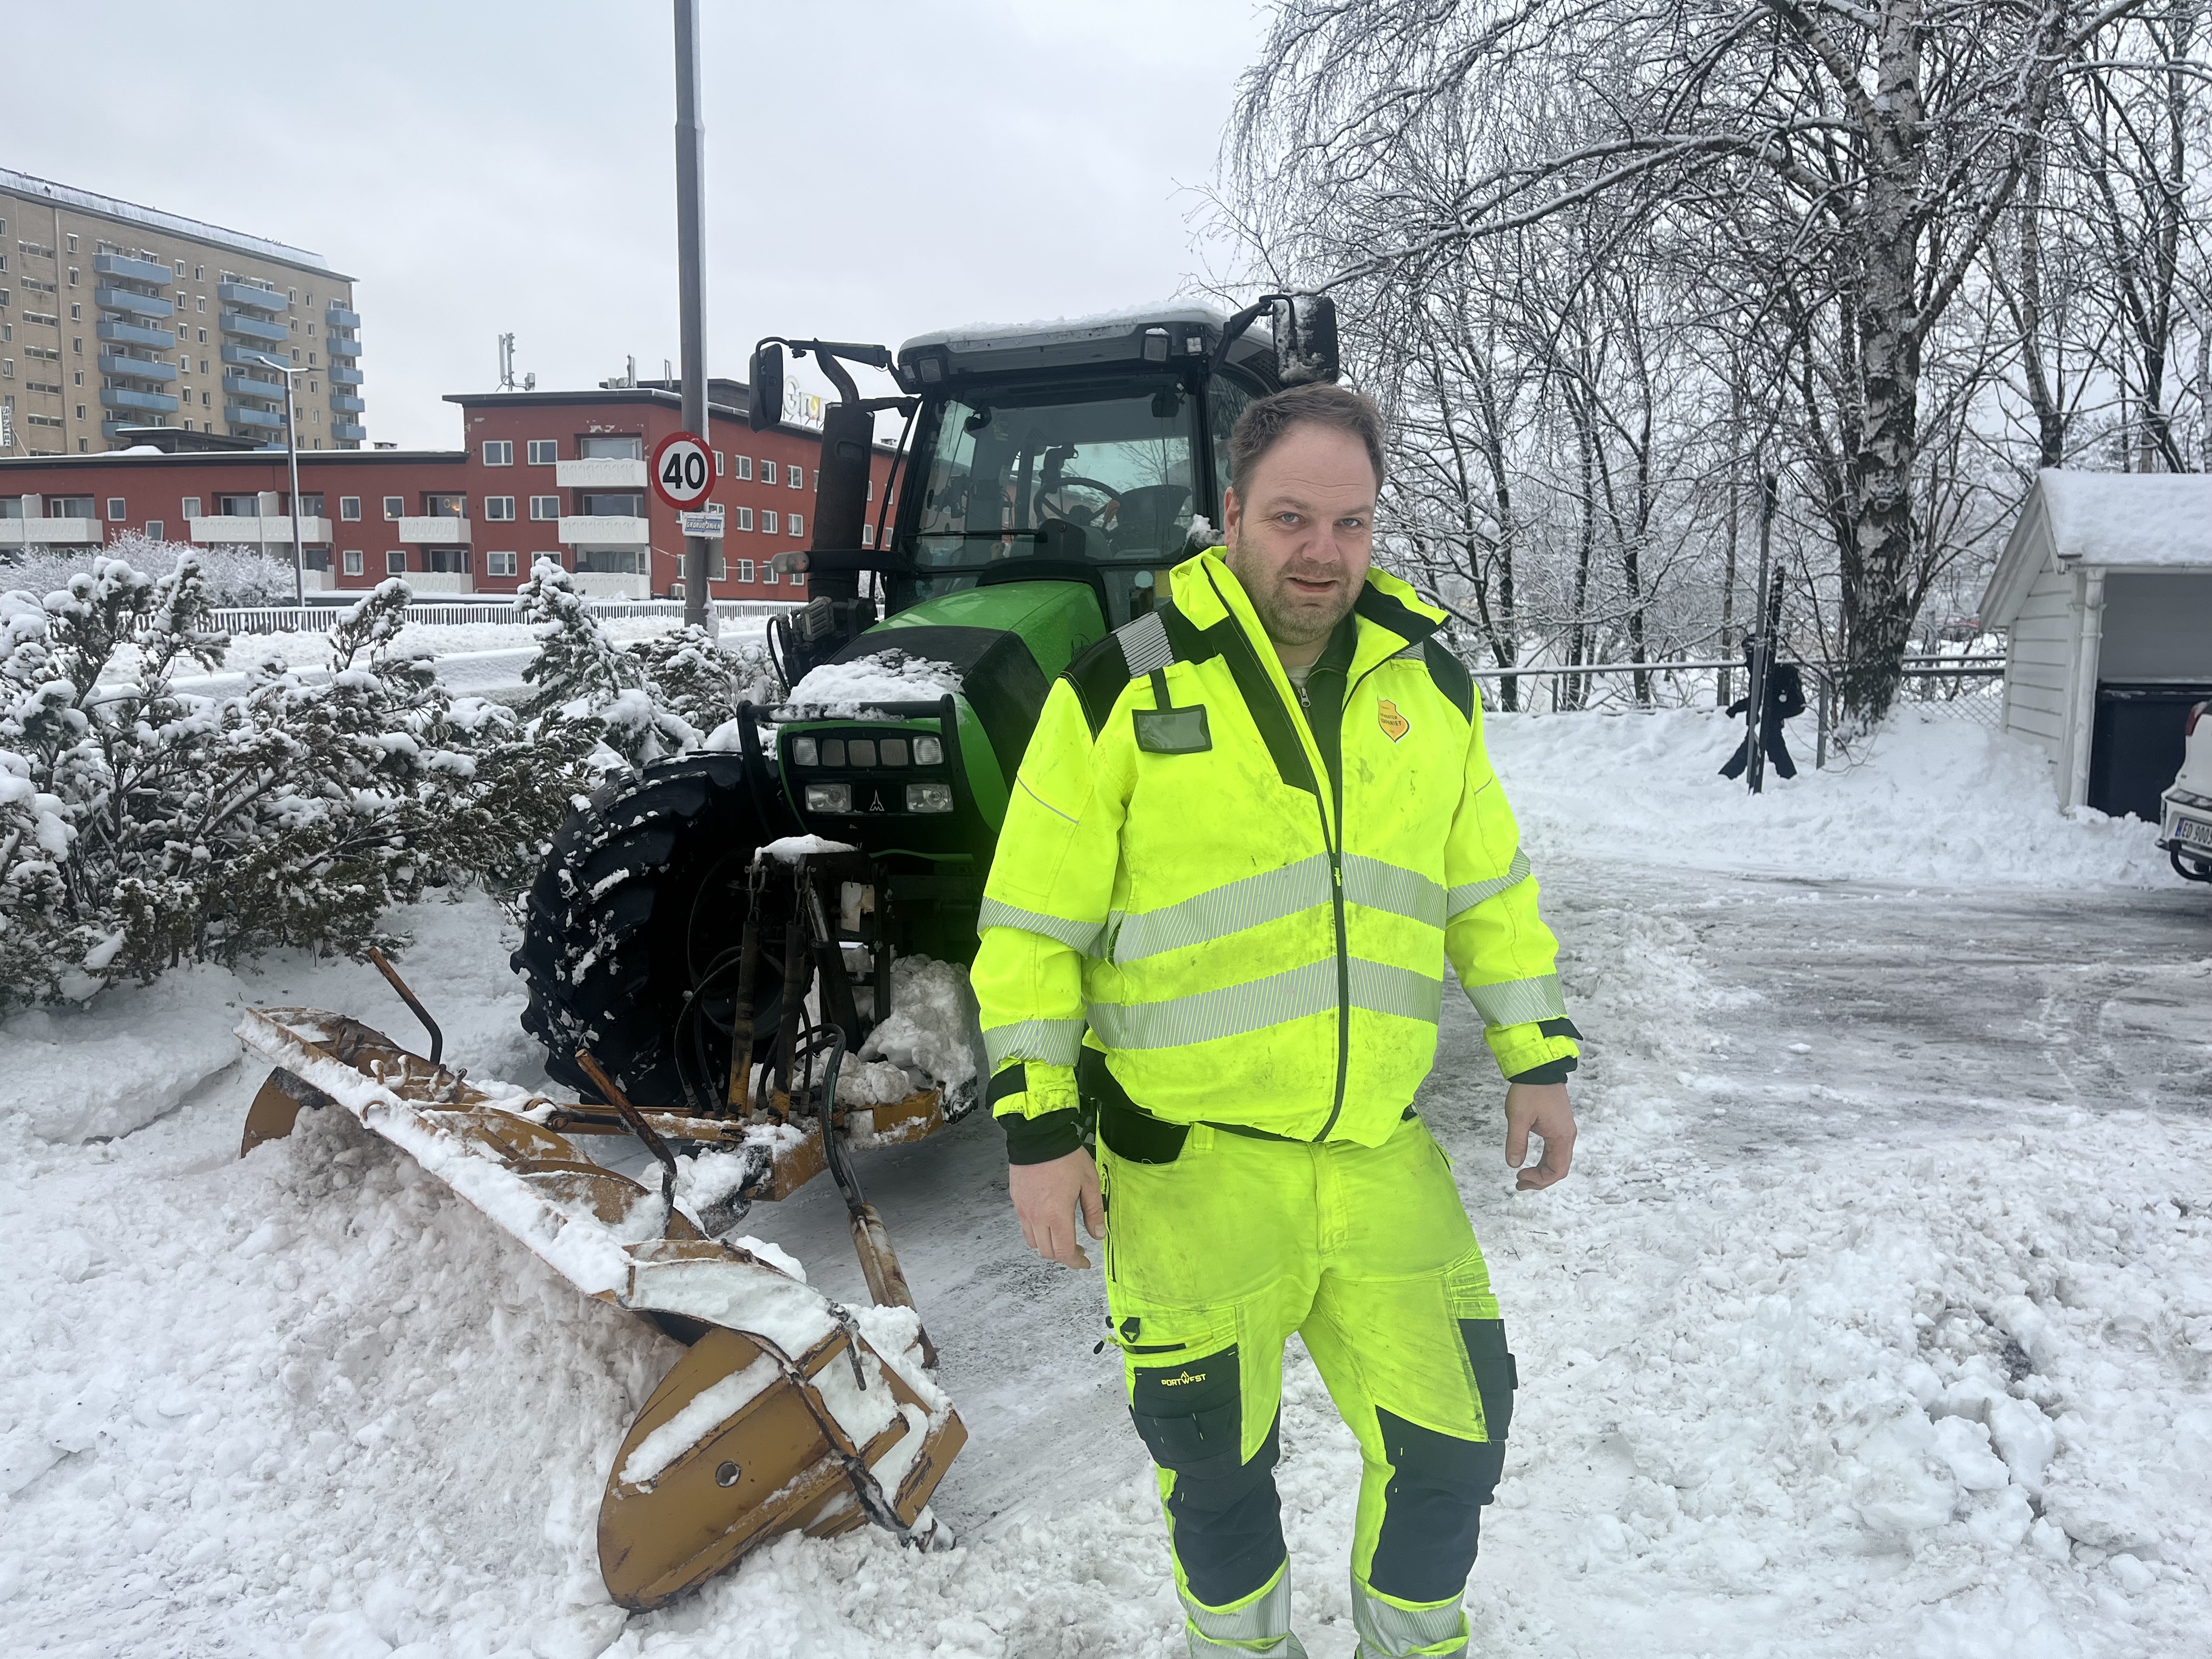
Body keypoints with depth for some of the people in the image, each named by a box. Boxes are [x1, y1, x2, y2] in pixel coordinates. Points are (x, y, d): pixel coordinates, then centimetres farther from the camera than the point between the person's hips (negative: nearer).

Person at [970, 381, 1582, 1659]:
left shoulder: (1430, 683, 4)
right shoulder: (1121, 692, -10)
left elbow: (1492, 888, 13)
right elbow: (1032, 932, -7)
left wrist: (1537, 1058, 11)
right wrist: (1040, 1128, -9)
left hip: (1379, 1155, 4)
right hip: (1187, 1169, -3)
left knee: (1453, 1432, 12)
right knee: (1217, 1461, 14)